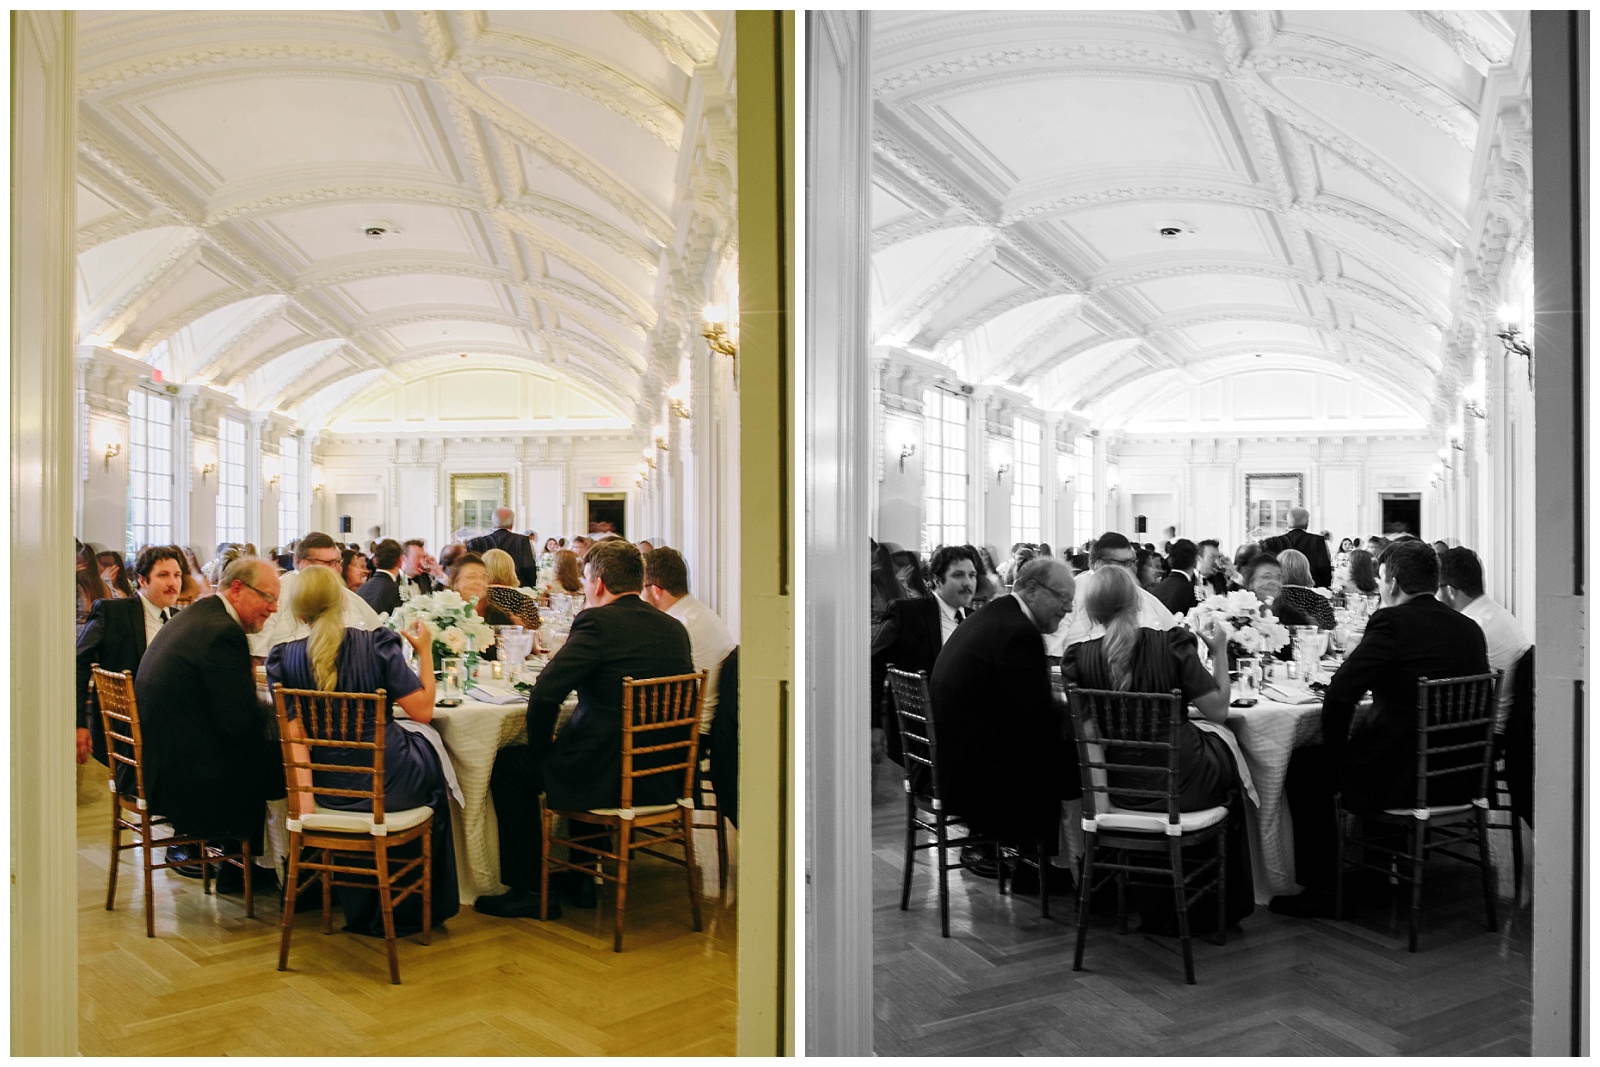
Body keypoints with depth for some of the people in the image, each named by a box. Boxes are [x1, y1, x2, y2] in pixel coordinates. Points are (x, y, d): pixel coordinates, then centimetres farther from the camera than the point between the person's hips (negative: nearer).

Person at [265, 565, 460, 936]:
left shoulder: (282, 657, -5)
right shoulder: (378, 644, -12)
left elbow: (293, 732, -8)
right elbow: (422, 710, -11)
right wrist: (425, 650, -1)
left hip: (328, 787, 3)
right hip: (388, 782, -3)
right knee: (427, 740, 29)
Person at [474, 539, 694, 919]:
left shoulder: (597, 622, -14)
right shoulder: (675, 628, 6)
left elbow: (545, 692, -21)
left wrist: (540, 745, -2)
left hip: (606, 778, -7)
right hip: (664, 779, 8)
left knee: (507, 765, 15)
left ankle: (528, 890, 19)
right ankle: (580, 877, 39)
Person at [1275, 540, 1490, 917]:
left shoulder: (1392, 622, -15)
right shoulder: (1470, 629, 7)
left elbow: (1339, 694, -18)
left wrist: (1335, 746, -1)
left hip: (1402, 779, -8)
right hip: (1461, 777, 8)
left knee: (1303, 766, 11)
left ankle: (1321, 888, 15)